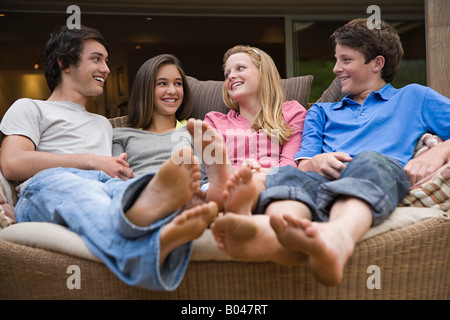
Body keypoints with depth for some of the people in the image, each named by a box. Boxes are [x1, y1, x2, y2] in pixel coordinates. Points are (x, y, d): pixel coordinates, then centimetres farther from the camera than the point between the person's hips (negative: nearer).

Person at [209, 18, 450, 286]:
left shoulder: (414, 98, 30)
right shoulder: (323, 112, 39)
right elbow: (302, 164, 23)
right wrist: (316, 162, -2)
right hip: (325, 178, 3)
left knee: (369, 162, -38)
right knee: (289, 175, -32)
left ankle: (338, 234, -68)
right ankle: (272, 228, -67)